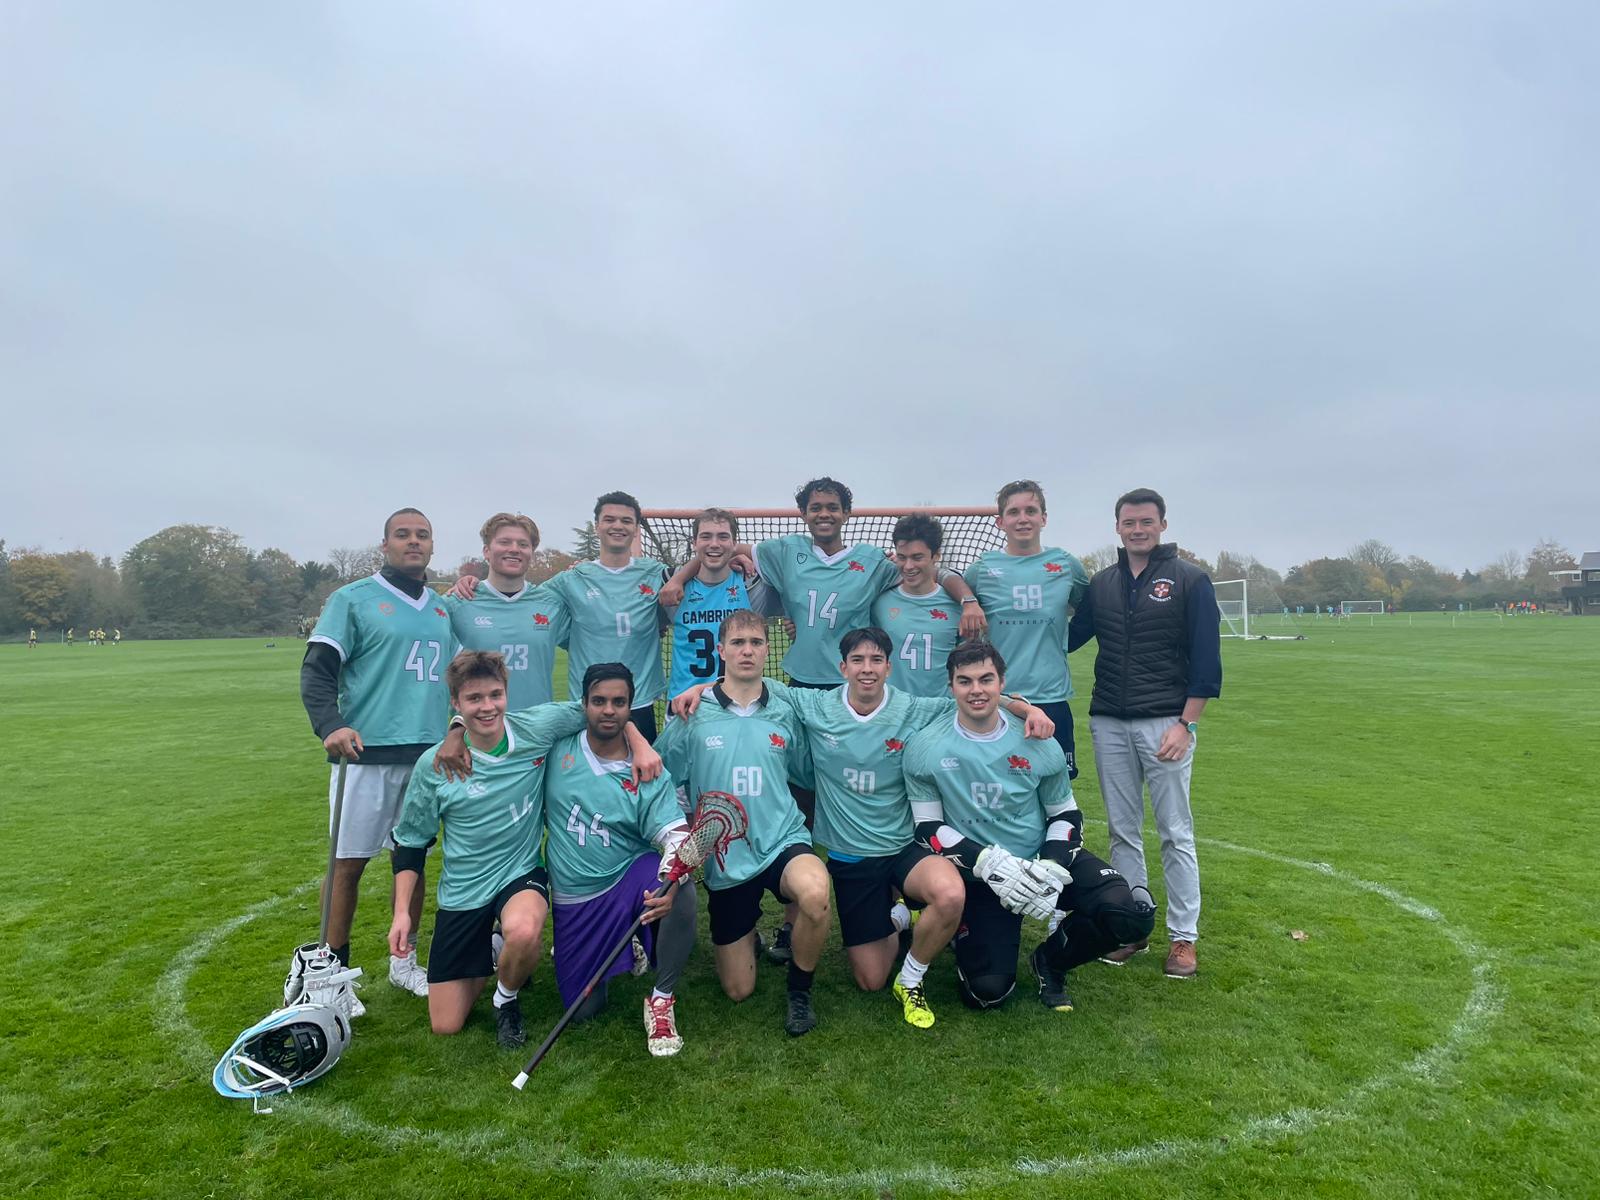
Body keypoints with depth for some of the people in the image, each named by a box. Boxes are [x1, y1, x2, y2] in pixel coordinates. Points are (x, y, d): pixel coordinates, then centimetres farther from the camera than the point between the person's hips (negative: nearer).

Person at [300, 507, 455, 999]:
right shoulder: (353, 599, -1)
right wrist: (330, 725, -22)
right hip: (366, 755, -5)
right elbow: (316, 669, -7)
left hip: (429, 756, 5)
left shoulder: (444, 609, 15)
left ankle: (403, 961, 26)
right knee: (348, 862, 2)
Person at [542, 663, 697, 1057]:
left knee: (681, 891, -37)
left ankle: (662, 999, -11)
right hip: (573, 899, 2)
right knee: (584, 1010, 3)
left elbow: (676, 837, -20)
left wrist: (670, 884, -39)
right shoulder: (557, 748, -5)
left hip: (631, 877, -2)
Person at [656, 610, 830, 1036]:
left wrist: (788, 822, 4)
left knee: (814, 892, -36)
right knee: (738, 990, 7)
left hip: (782, 842, 0)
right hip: (724, 859, 0)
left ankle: (800, 991, -6)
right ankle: (748, 934, 43)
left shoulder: (785, 713, 0)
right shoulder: (694, 715, -6)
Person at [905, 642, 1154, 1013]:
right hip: (978, 874, -2)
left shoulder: (1038, 744, -5)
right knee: (987, 991, -13)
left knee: (1131, 918, -20)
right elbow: (929, 828, -6)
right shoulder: (924, 748, -10)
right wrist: (989, 863, -19)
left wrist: (1052, 870, -12)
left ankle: (1050, 960, 10)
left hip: (1042, 859, 2)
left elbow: (1065, 814, 6)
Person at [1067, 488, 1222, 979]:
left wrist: (1186, 724, -13)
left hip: (1165, 724, -4)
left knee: (1175, 833, 3)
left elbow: (1206, 660, -6)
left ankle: (1183, 937, 14)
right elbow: (1067, 638, 17)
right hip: (1108, 725, 4)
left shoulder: (1190, 580, -2)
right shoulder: (1101, 584, 10)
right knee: (1122, 832, 10)